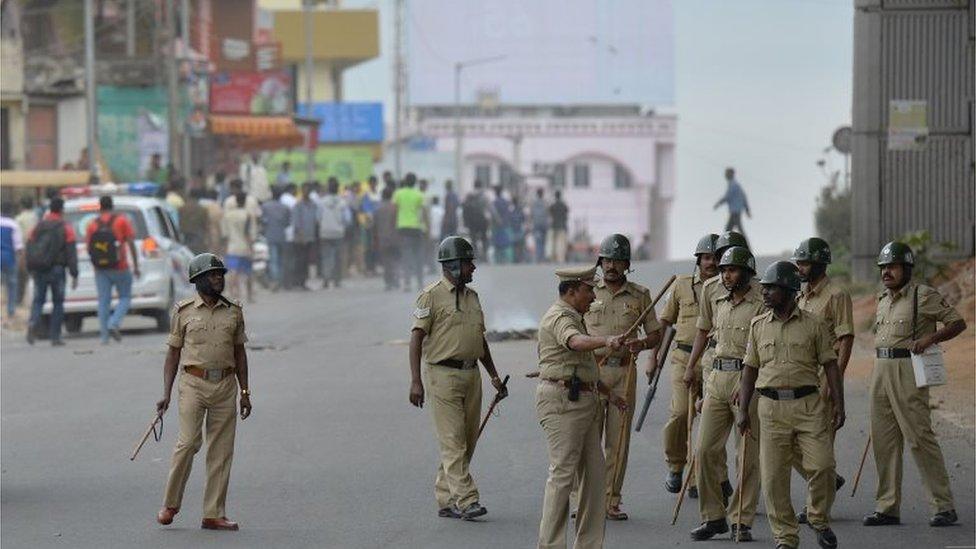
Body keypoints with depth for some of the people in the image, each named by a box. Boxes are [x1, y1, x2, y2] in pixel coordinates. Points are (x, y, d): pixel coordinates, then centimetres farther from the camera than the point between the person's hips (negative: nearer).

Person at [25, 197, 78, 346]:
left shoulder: (38, 226, 9)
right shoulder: (65, 228, -2)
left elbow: (29, 248, 8)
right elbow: (71, 253, -7)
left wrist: (30, 269, 15)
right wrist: (74, 275, -6)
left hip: (38, 270, 3)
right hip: (56, 270, -3)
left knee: (38, 299, 10)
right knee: (58, 302, 7)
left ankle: (33, 322, -20)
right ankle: (55, 337, 5)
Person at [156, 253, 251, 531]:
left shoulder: (234, 311, 11)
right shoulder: (184, 311, 3)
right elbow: (173, 354, 6)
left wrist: (244, 392, 13)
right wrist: (166, 394, 0)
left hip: (226, 385, 3)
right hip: (194, 383, -3)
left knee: (221, 450, 1)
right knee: (188, 443, -14)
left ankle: (213, 514, 5)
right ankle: (170, 505, 2)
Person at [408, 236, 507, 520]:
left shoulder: (472, 296, 16)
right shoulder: (432, 295, -7)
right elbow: (417, 338, -10)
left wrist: (494, 376, 22)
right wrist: (416, 381, -17)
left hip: (471, 374, 8)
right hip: (443, 374, -8)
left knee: (467, 441, 7)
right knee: (453, 441, -9)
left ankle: (445, 500, 15)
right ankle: (466, 500, -13)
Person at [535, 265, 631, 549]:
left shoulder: (574, 318, 22)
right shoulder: (558, 318, -12)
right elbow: (578, 342, -36)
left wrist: (608, 393, 33)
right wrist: (607, 341, -53)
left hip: (584, 402, 10)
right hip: (562, 400, -10)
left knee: (594, 472, 9)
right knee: (563, 472, -10)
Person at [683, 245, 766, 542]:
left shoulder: (761, 305, -7)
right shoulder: (715, 301, 12)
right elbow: (703, 331, 30)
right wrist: (690, 367, 29)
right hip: (717, 378, 6)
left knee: (749, 455, -1)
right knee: (706, 449, 1)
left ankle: (741, 520, 5)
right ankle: (712, 517, 10)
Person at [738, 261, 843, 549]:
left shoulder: (814, 324, 2)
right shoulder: (758, 325, 10)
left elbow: (830, 366, 3)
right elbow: (750, 368, 13)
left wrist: (838, 405, -5)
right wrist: (743, 410, 8)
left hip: (808, 405, -2)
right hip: (771, 406, 2)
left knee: (822, 465, -9)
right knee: (773, 476, 0)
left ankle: (819, 520, 16)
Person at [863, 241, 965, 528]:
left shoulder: (924, 295, -7)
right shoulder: (883, 299, 16)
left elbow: (958, 322, -6)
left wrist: (930, 338, -20)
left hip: (908, 372, -8)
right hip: (880, 371, 8)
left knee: (919, 437, -10)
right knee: (884, 440, 7)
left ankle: (944, 507, -5)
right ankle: (887, 507, 13)